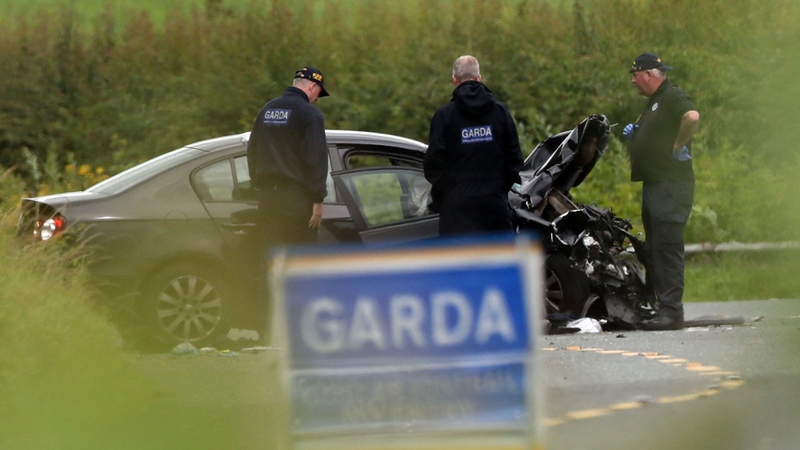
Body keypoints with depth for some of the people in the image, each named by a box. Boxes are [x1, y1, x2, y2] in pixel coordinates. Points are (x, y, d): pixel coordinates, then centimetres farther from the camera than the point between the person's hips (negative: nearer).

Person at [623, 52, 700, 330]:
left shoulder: (673, 97, -10)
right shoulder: (653, 102, 21)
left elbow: (692, 117, -31)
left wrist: (680, 145, -21)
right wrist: (634, 134, 15)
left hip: (672, 185, -11)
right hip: (654, 183, 11)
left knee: (667, 247, -13)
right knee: (653, 249, 10)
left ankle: (671, 311, -16)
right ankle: (655, 306, 13)